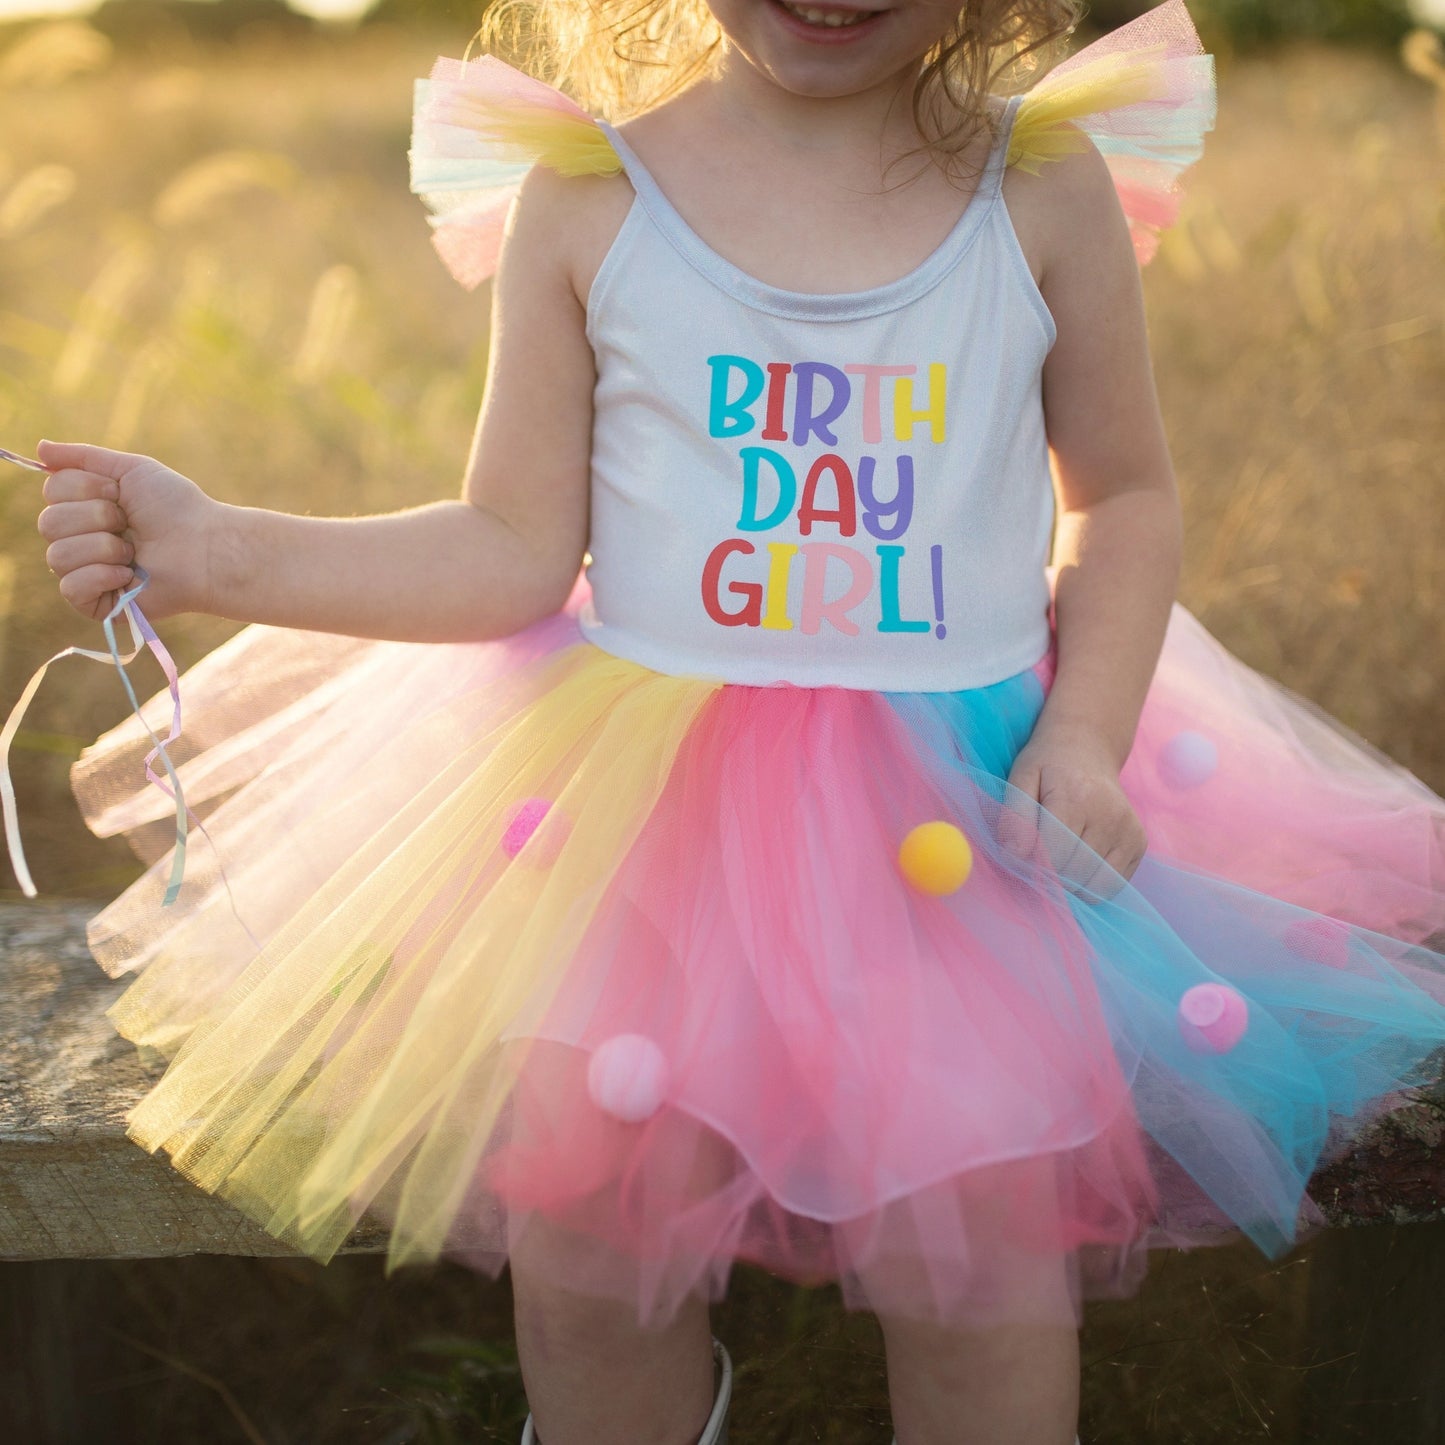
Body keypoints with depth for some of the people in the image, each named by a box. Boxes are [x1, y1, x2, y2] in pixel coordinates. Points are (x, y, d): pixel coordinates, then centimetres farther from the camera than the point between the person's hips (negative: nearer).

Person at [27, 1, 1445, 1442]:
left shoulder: (1050, 187, -2)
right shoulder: (583, 197, -4)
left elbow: (1125, 495, 8)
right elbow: (516, 553, -3)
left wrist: (1087, 733, -7)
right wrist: (215, 554, -12)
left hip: (967, 809, 0)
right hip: (644, 789, 1)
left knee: (978, 1255, -5)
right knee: (581, 1240, 3)